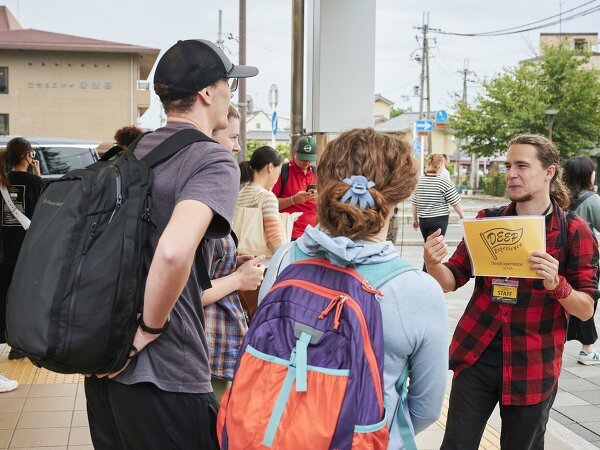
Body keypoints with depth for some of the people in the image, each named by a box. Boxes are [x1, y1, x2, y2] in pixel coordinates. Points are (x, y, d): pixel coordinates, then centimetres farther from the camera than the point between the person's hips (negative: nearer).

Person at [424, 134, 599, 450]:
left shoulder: (574, 231, -5)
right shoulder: (487, 221, 2)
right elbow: (450, 281, 2)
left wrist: (556, 284, -25)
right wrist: (433, 264, -21)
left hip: (532, 365, -2)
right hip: (477, 355, 2)